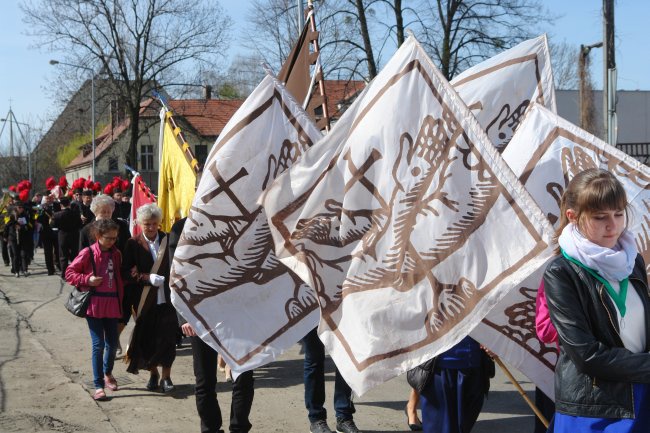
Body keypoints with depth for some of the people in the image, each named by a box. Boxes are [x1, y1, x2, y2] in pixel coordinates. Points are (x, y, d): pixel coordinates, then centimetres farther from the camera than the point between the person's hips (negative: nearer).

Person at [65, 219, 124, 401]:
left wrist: (121, 300, 4)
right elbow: (69, 273, -3)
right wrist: (87, 280, -15)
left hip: (112, 303, 5)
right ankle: (98, 385, 2)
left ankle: (107, 373, 37)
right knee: (98, 344, -6)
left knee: (112, 343, 11)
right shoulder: (88, 253, -7)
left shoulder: (116, 254, 8)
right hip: (94, 304, -5)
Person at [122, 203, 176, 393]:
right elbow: (127, 273, -5)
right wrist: (149, 278, -18)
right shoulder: (133, 244, -1)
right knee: (147, 338, 7)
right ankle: (153, 373, 26)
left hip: (166, 299, 0)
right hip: (145, 301, 0)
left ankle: (166, 376, 11)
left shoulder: (167, 240, 3)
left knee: (167, 337, -2)